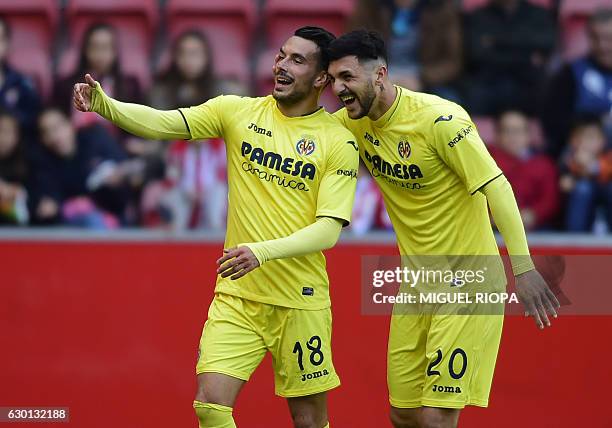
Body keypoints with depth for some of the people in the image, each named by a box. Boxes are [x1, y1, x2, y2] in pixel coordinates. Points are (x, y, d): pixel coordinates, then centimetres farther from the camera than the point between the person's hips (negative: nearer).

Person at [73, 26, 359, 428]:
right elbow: (161, 123, -7)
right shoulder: (237, 111, 3)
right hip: (237, 294, 2)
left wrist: (263, 252, -26)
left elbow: (329, 229, -12)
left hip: (300, 301, -2)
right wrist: (103, 104, -24)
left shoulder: (339, 142, -5)